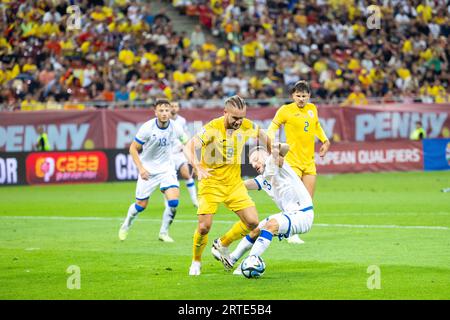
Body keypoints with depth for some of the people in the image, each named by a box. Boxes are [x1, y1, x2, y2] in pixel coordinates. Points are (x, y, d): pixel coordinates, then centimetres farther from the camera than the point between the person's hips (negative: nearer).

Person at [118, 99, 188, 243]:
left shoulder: (175, 127, -11)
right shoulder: (147, 128, -20)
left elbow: (186, 140, 7)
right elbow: (133, 148, -11)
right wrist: (140, 168, -20)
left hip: (167, 169, 2)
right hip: (148, 170, -2)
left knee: (173, 200, -18)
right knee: (141, 205, 5)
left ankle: (164, 232, 2)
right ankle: (126, 226, 35)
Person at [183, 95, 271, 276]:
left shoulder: (246, 126, -6)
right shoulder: (212, 128, -21)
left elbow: (262, 136, 17)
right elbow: (189, 147, -33)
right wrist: (198, 168, -47)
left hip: (234, 183, 4)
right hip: (211, 183, -4)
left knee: (252, 222, -6)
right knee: (204, 227, -11)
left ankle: (222, 245, 20)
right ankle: (196, 262, 18)